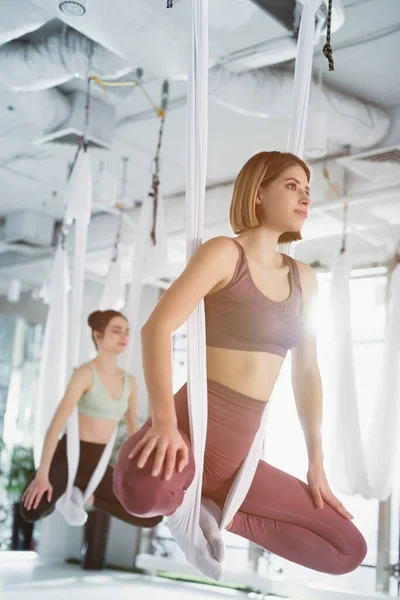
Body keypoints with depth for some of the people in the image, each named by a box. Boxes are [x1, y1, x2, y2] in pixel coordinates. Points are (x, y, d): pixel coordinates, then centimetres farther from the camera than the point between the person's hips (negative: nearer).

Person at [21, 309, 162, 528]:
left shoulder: (129, 381, 5)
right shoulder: (85, 373, -14)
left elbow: (133, 429, 14)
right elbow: (57, 422, -20)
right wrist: (42, 474, -25)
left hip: (98, 463, 6)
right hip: (69, 455, -6)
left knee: (152, 516, -1)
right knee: (32, 511, -33)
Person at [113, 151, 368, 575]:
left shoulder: (303, 278, 13)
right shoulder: (223, 252, -6)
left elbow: (306, 372, 16)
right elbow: (157, 326, -18)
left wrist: (316, 464, 11)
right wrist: (164, 421, -31)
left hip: (237, 454, 7)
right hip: (191, 426, -7)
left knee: (350, 550, 5)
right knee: (147, 494, -42)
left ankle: (215, 511, 8)